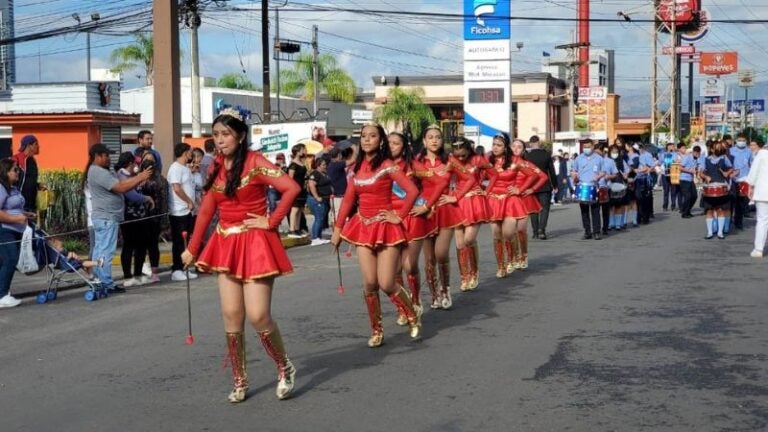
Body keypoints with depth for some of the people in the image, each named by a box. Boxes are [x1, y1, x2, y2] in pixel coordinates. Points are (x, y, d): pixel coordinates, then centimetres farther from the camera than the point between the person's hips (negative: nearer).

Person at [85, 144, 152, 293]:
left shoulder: (104, 171, 16)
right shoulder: (98, 172, -16)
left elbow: (122, 183, 12)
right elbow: (121, 187, -20)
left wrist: (140, 177, 3)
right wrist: (140, 178, -12)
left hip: (102, 218, 11)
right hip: (107, 219, -11)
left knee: (100, 251, 11)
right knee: (106, 252, -8)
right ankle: (107, 284, -6)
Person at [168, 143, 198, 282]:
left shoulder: (186, 168, 17)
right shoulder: (175, 168, -12)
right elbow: (177, 188, -21)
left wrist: (191, 202, 7)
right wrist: (189, 202, -13)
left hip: (187, 211, 9)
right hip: (178, 212, -9)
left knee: (185, 241, 11)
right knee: (178, 242, -4)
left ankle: (182, 268, 17)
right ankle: (176, 270, 1)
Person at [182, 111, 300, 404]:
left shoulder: (255, 163, -11)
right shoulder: (216, 168, 8)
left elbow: (291, 188, -22)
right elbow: (206, 210, 14)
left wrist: (272, 221, -17)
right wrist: (192, 248, 14)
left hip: (255, 244, -6)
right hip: (226, 246, 6)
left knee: (258, 316, -10)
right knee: (231, 316, 3)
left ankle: (285, 369, 14)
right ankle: (239, 382, 14)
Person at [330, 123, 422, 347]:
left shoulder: (387, 166, -9)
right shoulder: (357, 167, 8)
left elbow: (412, 191, -19)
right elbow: (348, 200, 11)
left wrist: (400, 216, -13)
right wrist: (337, 229, 9)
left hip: (385, 228, -4)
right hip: (363, 227, 5)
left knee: (386, 284, -7)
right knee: (369, 283, -3)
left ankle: (413, 317, 18)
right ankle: (376, 331, 11)